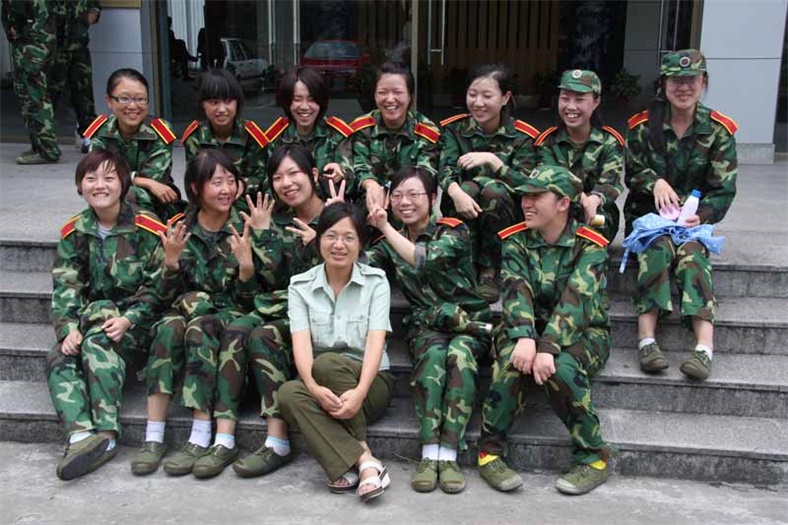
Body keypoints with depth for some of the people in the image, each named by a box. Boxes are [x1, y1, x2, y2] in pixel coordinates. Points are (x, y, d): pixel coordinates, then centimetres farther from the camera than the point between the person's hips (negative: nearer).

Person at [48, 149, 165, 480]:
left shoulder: (148, 229, -8)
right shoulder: (73, 232, 6)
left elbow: (157, 287, -8)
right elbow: (65, 286, 0)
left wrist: (128, 319, -21)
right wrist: (68, 328, -15)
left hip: (136, 319, -5)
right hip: (92, 316, 5)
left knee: (97, 343, -33)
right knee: (59, 359, -22)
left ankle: (106, 434, -36)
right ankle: (80, 435, -40)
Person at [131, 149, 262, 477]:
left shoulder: (244, 229, -3)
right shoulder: (180, 229, 3)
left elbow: (249, 299, -4)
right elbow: (167, 296, 2)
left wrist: (246, 263, -23)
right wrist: (171, 261, -17)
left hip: (231, 316, -2)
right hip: (189, 309, 2)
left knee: (199, 328, -34)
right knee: (169, 327, -31)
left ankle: (201, 439, -34)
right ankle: (153, 437, -31)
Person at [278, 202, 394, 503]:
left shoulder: (376, 281, 1)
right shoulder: (301, 286, 4)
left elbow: (376, 341, -13)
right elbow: (301, 342, -12)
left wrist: (359, 392, -31)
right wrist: (315, 388, -32)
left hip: (369, 382, -1)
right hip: (322, 387, 2)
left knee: (327, 362, -33)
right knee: (289, 393, -31)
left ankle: (348, 465, -24)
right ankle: (365, 461, -33)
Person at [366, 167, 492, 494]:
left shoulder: (453, 231, -4)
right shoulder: (390, 244, 9)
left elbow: (427, 260, -24)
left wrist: (386, 228, -21)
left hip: (468, 320, -1)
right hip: (426, 323, 2)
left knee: (459, 355, -35)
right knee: (433, 355, -33)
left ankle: (448, 455, -34)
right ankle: (429, 455, -35)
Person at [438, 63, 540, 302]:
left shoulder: (522, 137, -2)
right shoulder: (454, 128, 2)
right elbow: (445, 170, -14)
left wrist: (492, 160, -27)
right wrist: (456, 192, -37)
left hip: (506, 222, -1)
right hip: (459, 213, 1)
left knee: (493, 189, -31)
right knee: (468, 188, -30)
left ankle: (489, 273, -23)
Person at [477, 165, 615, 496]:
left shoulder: (589, 246, -8)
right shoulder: (515, 240, 1)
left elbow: (575, 300, -23)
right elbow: (516, 289, -15)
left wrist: (548, 348, -36)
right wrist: (524, 338, -33)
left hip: (582, 331, -2)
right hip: (529, 326, 2)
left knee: (559, 368, -34)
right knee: (512, 360, -32)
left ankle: (594, 457, -15)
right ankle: (489, 452, -18)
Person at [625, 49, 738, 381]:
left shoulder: (718, 130, 0)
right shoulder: (643, 126, 0)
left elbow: (724, 188, -4)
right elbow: (633, 174, 4)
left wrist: (701, 217, -23)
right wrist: (656, 183, -19)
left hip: (694, 215, 0)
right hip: (648, 214, 0)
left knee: (692, 254, -31)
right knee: (658, 250, -32)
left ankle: (705, 347, -46)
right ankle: (647, 341, -44)